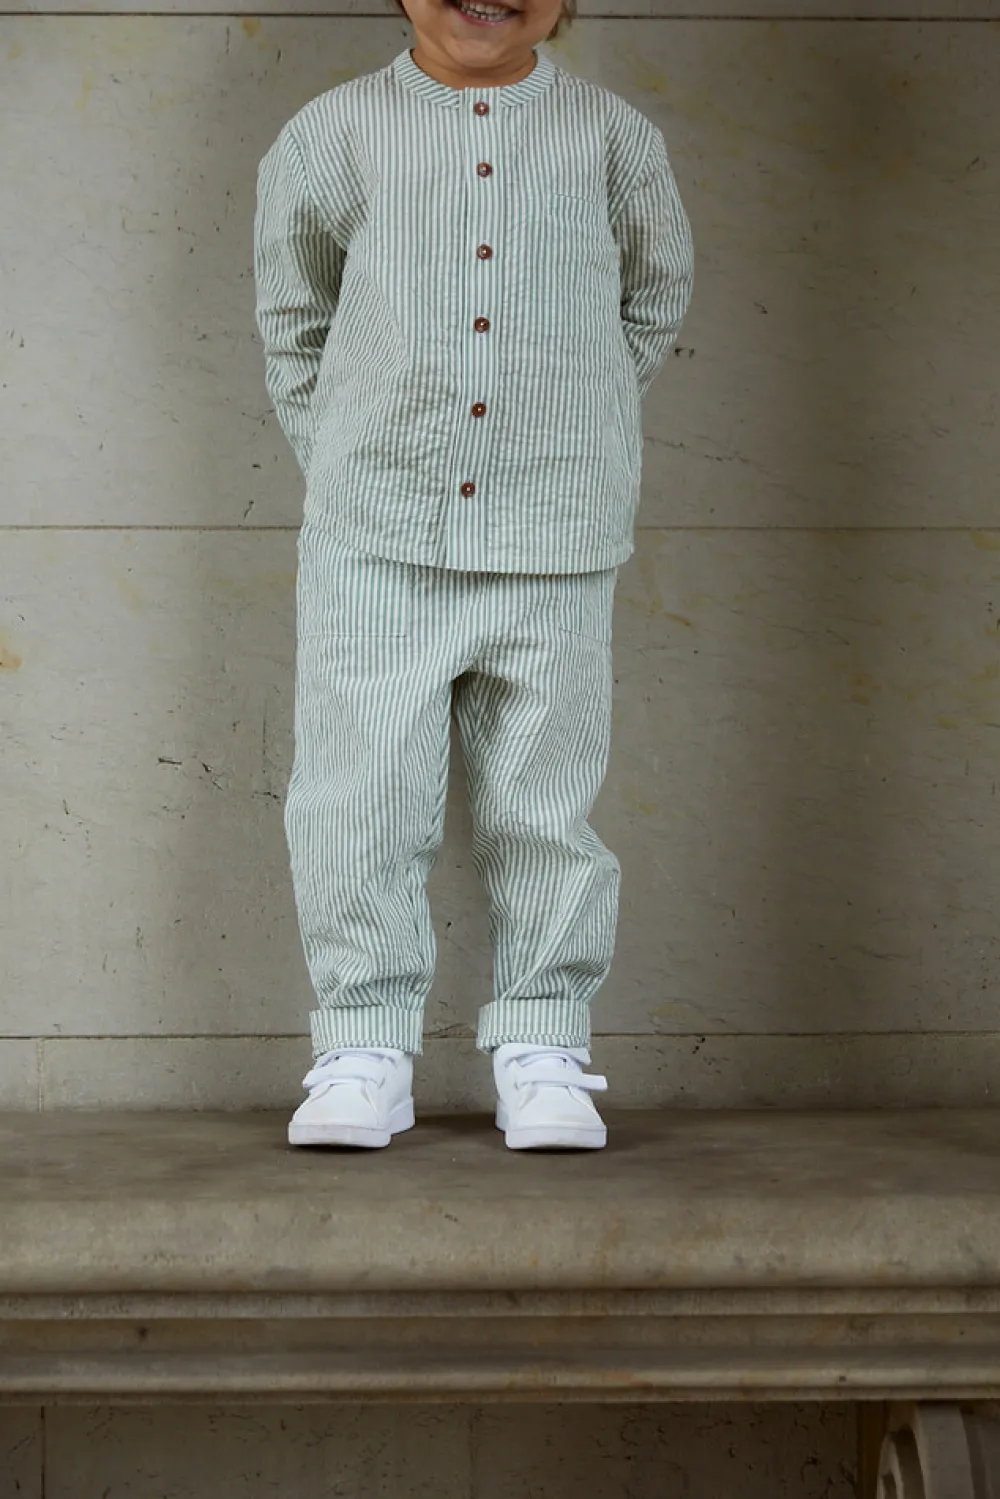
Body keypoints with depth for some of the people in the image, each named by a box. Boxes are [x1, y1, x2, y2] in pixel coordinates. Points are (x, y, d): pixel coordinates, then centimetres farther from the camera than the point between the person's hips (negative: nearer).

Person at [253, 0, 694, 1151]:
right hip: (377, 536, 0)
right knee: (360, 797, -3)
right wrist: (343, 461, 13)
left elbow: (654, 301, 21)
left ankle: (540, 1049, 14)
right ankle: (364, 1048, 8)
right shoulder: (333, 135, 5)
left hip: (554, 546, 0)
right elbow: (292, 316, 18)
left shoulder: (615, 139, 6)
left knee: (544, 804, 4)